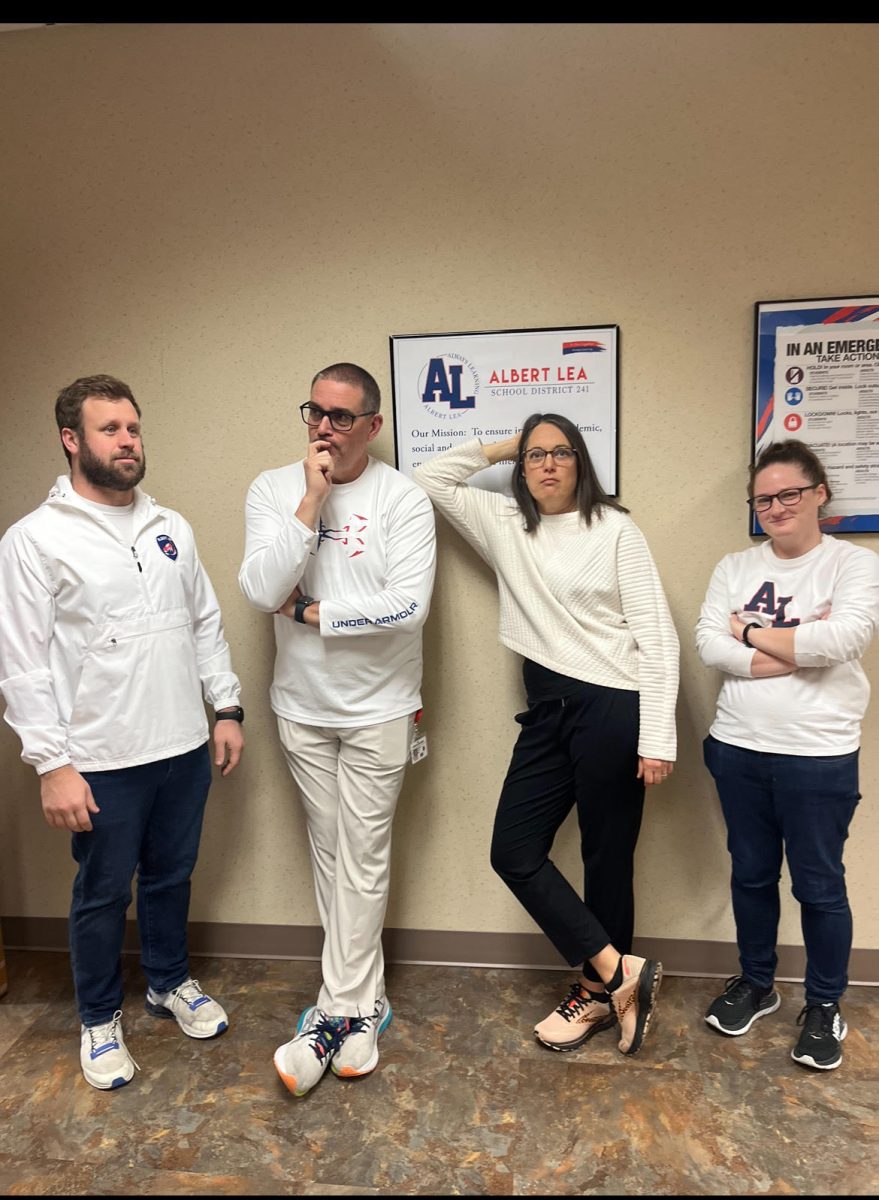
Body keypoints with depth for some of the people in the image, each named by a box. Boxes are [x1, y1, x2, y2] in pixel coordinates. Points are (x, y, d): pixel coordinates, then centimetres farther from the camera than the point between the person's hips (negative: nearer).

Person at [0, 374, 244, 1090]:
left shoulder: (170, 527, 7)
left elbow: (207, 624, 12)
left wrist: (228, 709, 8)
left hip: (185, 746, 5)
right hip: (103, 761, -4)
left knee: (172, 876, 20)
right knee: (103, 893, 13)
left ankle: (171, 982, 44)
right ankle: (100, 1019, 36)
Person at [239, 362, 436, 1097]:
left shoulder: (402, 498, -11)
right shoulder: (273, 490, -3)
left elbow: (408, 606, -22)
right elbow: (261, 591, -16)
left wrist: (307, 611, -16)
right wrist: (311, 501, -21)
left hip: (378, 708, -3)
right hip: (302, 705, 4)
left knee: (362, 860, 5)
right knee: (332, 857, 14)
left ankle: (338, 1011, 21)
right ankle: (364, 1003, 32)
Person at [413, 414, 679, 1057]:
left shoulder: (615, 528, -5)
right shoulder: (504, 524, 9)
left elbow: (656, 636, -8)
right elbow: (430, 478, 13)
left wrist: (656, 738, -13)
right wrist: (500, 448, 10)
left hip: (612, 710, -5)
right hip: (547, 712, 6)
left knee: (608, 858, 7)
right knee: (514, 851, 3)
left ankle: (599, 989, 27)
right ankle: (621, 971, 14)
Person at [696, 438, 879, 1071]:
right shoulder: (734, 567, 5)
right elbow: (709, 644, -7)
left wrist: (750, 632, -10)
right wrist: (799, 648, -16)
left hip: (819, 756, -3)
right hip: (738, 747, 4)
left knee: (819, 883, 9)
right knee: (752, 873, 17)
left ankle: (825, 1006, 31)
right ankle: (756, 983, 38)